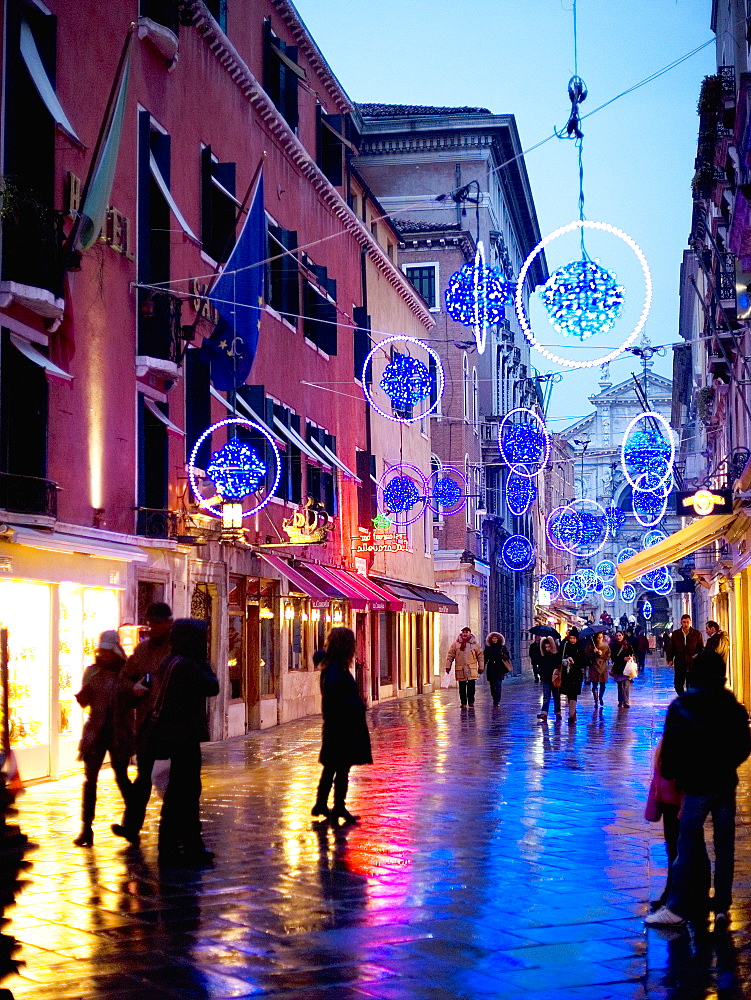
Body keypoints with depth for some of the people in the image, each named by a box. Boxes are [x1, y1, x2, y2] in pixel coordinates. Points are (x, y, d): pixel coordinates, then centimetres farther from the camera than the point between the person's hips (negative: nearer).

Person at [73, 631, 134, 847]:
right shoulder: (93, 671, 5)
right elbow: (83, 702, 5)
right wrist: (86, 687, -14)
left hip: (119, 732, -2)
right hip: (96, 731, 2)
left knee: (121, 776, 3)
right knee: (90, 778, -2)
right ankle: (86, 829, -1)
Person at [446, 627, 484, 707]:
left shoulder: (475, 644, 5)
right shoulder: (455, 644, 5)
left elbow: (480, 656, 9)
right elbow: (450, 656, 8)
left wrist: (481, 667, 6)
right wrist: (448, 666, 3)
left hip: (471, 669, -1)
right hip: (460, 669, 1)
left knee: (471, 686, -4)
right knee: (462, 687, 4)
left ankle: (471, 702, 6)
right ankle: (463, 703, 11)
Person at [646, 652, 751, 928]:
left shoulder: (681, 706, -8)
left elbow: (671, 747, -8)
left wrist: (669, 772, 8)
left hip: (696, 787, -3)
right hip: (726, 784, 4)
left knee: (686, 848, 1)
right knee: (724, 848, 9)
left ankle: (676, 908, 4)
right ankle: (722, 908, 13)